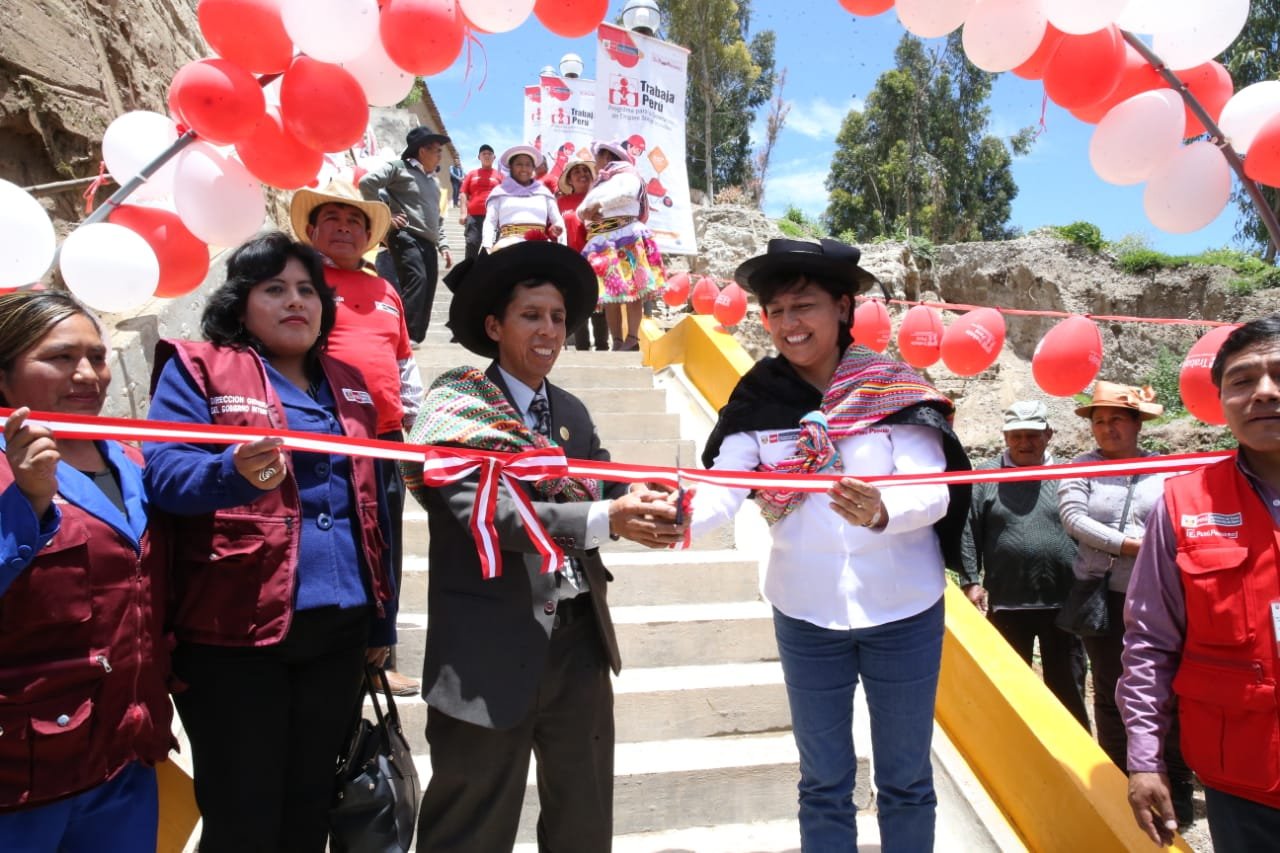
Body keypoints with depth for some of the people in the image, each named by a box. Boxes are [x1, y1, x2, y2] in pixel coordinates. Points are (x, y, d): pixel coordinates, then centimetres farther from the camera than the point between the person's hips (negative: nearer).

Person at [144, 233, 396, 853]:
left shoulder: (348, 384, 15)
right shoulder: (197, 370, 1)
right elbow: (163, 475, -13)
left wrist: (383, 618, 15)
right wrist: (236, 471, -35)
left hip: (339, 627, 5)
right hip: (234, 629, -4)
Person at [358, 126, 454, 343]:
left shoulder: (434, 181, 26)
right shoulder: (399, 168, 2)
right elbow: (367, 182, -11)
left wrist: (443, 245, 21)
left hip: (428, 244, 8)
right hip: (407, 237, -8)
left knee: (427, 290, 2)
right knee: (417, 281, -24)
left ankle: (416, 338, 6)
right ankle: (404, 336, -24)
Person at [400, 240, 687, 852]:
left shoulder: (572, 412, 11)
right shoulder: (454, 407, -11)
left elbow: (604, 495, 2)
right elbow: (489, 511, -23)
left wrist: (642, 507, -21)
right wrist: (607, 520, -32)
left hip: (580, 640, 6)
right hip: (490, 651, -6)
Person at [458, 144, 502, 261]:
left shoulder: (499, 175, 13)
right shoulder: (472, 174, 15)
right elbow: (464, 194, 11)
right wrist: (464, 213, -1)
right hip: (473, 216, 1)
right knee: (472, 244, -6)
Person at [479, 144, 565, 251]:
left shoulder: (544, 192, 25)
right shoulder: (500, 192, 19)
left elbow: (558, 221, 19)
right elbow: (490, 222, 9)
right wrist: (487, 247, -10)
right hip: (509, 242, -2)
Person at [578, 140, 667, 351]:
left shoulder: (626, 173, 9)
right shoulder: (598, 183, 30)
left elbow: (628, 193, -14)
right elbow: (581, 209, 20)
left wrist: (598, 205, -10)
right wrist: (587, 212, -4)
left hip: (625, 237, -7)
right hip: (602, 243, 7)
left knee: (630, 288, -13)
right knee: (609, 293, -2)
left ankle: (632, 339, -16)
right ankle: (617, 342, -4)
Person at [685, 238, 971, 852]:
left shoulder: (893, 388, -9)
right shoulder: (758, 400, -5)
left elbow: (932, 493, -19)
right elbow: (721, 490, -15)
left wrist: (879, 512, -41)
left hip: (902, 609, -1)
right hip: (806, 614, 1)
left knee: (905, 779, 16)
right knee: (824, 784, 17)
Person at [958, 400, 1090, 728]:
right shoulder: (986, 477, 0)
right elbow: (968, 533, -1)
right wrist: (970, 581, -6)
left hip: (1063, 602, 1)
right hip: (1007, 603, -1)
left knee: (1068, 685, 14)